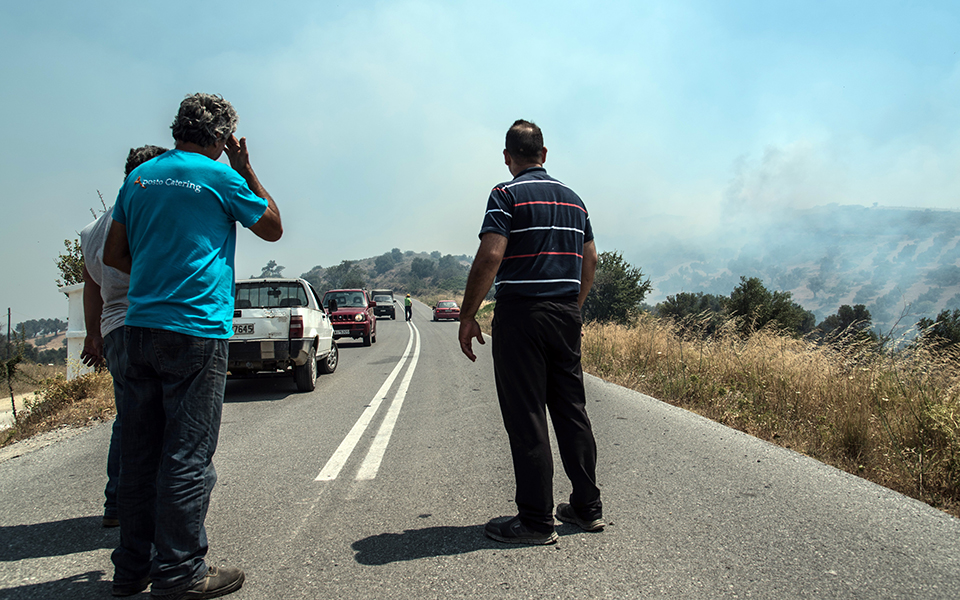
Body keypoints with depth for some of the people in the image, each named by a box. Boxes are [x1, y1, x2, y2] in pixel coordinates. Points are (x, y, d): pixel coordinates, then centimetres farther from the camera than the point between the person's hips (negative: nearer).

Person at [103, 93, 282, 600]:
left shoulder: (139, 175, 14)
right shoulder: (220, 177, -4)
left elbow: (113, 255, 16)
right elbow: (273, 228, 9)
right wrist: (246, 169, 12)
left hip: (139, 327, 7)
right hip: (196, 330, -7)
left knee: (140, 451, 11)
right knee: (188, 454, -2)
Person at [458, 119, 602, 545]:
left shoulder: (507, 195, -6)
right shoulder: (572, 198, 15)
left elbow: (490, 258, -17)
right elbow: (590, 260, 16)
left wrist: (467, 316, -10)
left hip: (521, 315, -6)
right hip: (566, 315, 7)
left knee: (526, 419, -1)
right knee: (572, 411, 12)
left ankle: (536, 521, 4)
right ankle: (587, 508, 20)